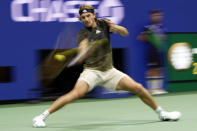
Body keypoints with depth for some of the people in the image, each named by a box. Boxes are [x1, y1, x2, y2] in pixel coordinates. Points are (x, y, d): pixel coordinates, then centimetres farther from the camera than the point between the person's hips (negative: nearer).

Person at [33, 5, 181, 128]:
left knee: (138, 88, -3)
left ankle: (161, 113, 18)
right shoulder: (83, 34, -10)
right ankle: (42, 116, -25)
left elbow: (125, 33, 0)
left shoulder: (103, 24, 2)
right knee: (77, 93, -29)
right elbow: (81, 50, -29)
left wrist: (116, 27, -22)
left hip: (110, 71, 4)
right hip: (92, 71, -4)